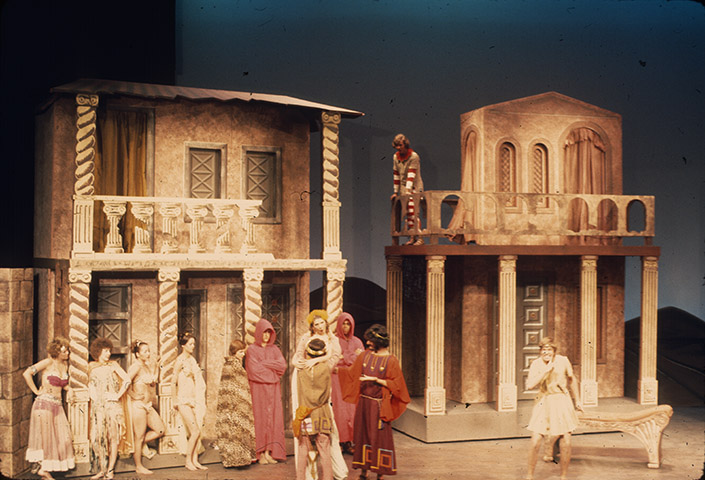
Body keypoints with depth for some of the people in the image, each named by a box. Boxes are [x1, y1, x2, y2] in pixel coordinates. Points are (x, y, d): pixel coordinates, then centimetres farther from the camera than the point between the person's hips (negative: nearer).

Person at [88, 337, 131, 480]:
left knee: (113, 437, -1)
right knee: (98, 437, -1)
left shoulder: (113, 365, 4)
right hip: (97, 406, 2)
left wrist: (118, 395, -8)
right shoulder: (92, 366, 11)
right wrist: (91, 394, 9)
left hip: (112, 405, -2)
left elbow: (127, 380, -4)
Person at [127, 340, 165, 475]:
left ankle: (141, 445, 26)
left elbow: (153, 382, 14)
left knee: (160, 430, 9)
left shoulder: (146, 366, 11)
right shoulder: (135, 367, -15)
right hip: (138, 405, -8)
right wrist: (134, 396, -15)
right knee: (140, 436, 2)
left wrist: (156, 366, 8)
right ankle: (138, 466, 14)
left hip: (148, 405, 8)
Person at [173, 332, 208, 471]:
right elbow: (174, 380, -8)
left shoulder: (192, 360, 12)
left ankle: (195, 460, 8)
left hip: (194, 399, 7)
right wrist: (175, 400, -5)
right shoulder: (179, 360, -10)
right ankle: (188, 461, 2)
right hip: (184, 400, -7)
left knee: (198, 431, 2)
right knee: (195, 431, -10)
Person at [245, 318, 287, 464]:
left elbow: (283, 365, -1)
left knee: (273, 418, -1)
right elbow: (254, 370, -10)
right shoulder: (252, 349, 2)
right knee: (260, 418, -5)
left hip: (273, 389, 4)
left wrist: (264, 364, -6)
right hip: (258, 388, -4)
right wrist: (273, 368, -3)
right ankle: (260, 453, -3)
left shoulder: (274, 349, 14)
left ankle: (269, 452, 1)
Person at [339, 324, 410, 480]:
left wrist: (376, 379, -17)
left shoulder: (391, 360, -9)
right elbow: (351, 372, 16)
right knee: (363, 435, 10)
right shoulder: (365, 355, 5)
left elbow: (396, 384, -10)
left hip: (379, 404, -5)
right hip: (364, 402, 5)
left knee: (380, 437, -1)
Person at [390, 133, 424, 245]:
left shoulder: (414, 156, -9)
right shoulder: (396, 157, 9)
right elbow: (396, 175, 14)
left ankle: (419, 238, -17)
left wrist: (408, 190, -28)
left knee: (413, 212, -16)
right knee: (408, 214, 2)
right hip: (403, 189, 6)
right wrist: (395, 192, 13)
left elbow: (411, 175, -19)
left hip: (414, 187, -6)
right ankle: (412, 237, 4)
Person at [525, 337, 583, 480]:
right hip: (543, 403, -1)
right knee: (535, 442, -6)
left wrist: (577, 400, 16)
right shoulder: (536, 364, -6)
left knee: (566, 443, -1)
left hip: (562, 403, 1)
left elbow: (572, 380, 12)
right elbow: (530, 385, -21)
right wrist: (545, 371, -26)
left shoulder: (563, 361, -5)